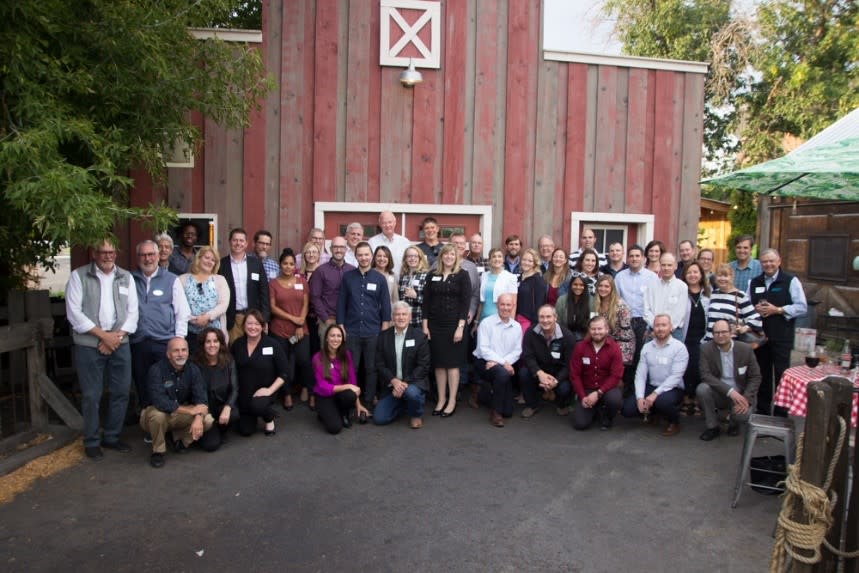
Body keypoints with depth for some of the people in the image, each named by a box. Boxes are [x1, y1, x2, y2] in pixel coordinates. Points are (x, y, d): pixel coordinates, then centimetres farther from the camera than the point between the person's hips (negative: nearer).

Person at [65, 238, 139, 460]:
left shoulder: (126, 277, 8)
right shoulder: (78, 276, -2)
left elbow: (132, 312, 5)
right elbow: (74, 313, -9)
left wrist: (116, 337, -8)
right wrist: (103, 335, -12)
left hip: (120, 344, 3)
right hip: (89, 345, -3)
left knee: (121, 392, 8)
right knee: (91, 395, 2)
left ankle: (112, 437, 23)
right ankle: (91, 441, 17)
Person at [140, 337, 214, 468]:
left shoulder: (193, 369, -9)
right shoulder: (157, 370, -23)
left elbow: (201, 398, -15)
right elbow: (159, 402, -33)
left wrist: (198, 418, -35)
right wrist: (190, 410, -29)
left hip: (181, 416, 4)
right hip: (158, 414, -4)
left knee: (208, 420, -19)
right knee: (158, 415, -37)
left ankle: (180, 438, 9)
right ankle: (158, 451, -10)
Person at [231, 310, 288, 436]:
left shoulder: (273, 345, -13)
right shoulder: (237, 344, -3)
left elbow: (284, 372, -11)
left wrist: (270, 390, -21)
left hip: (263, 391, -3)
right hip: (243, 392, 4)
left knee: (257, 406, -37)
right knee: (246, 431, 6)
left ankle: (270, 419, -1)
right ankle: (250, 416, 41)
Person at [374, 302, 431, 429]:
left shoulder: (419, 336, -7)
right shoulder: (384, 336, 1)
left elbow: (423, 366, -11)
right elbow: (380, 364, -1)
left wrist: (405, 383, -21)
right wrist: (394, 381, -17)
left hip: (414, 382, -3)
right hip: (391, 385, 3)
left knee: (411, 393, -37)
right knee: (379, 419, -9)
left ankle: (416, 415, -1)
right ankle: (403, 405, 22)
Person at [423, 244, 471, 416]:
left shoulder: (462, 275, 0)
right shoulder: (432, 275, 8)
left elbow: (466, 301, -6)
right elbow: (426, 301, 7)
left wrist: (460, 326, -12)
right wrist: (425, 325, 1)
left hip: (454, 325, -3)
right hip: (435, 325, 3)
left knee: (452, 363, 1)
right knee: (438, 363, 6)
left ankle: (452, 401, 9)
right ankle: (441, 399, 16)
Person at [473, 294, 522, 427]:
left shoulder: (517, 327, 6)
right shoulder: (486, 323, -6)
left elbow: (517, 351, -1)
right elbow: (483, 349, -13)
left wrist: (496, 362, -16)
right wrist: (502, 362, -21)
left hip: (505, 366, 4)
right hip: (484, 363, -4)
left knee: (508, 411, -1)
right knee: (502, 373, -38)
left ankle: (488, 393, 30)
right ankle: (495, 412, -18)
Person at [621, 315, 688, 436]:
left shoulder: (679, 347, -11)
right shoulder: (646, 347, 4)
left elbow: (676, 376, -19)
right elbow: (640, 374, -1)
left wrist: (655, 394, -26)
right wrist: (640, 397, -15)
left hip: (672, 389, -4)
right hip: (651, 387, 5)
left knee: (661, 401, -38)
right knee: (628, 409, -14)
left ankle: (674, 422, -2)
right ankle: (652, 412, 20)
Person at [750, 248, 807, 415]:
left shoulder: (791, 281, -3)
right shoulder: (754, 282, 12)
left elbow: (802, 307, -8)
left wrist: (777, 310, -16)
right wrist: (755, 309, -5)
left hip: (781, 338, -4)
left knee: (781, 375, -2)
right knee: (763, 375, 13)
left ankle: (781, 413, 8)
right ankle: (762, 411, 24)